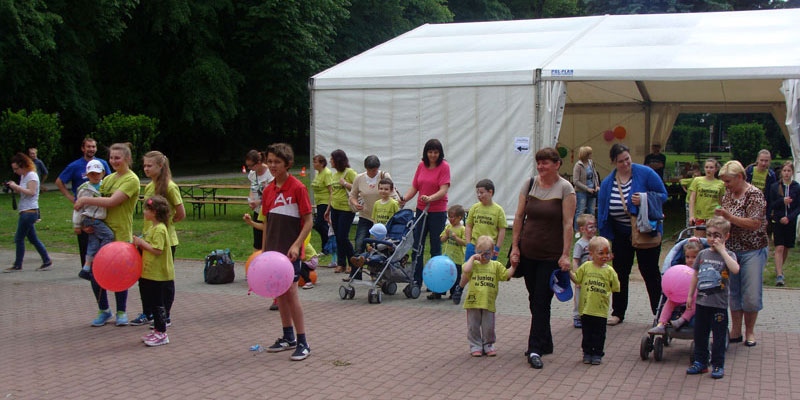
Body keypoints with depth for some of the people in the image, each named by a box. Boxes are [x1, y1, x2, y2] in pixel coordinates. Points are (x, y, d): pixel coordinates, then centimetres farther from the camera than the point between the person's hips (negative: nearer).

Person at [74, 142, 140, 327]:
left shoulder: (131, 180, -10)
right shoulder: (108, 179, 14)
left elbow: (111, 202, -21)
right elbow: (99, 203, 16)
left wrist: (85, 200, -15)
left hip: (121, 234, -6)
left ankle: (121, 312, 20)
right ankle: (103, 310, 21)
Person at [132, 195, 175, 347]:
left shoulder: (159, 229, -19)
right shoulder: (152, 227, 13)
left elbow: (157, 250, -27)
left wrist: (142, 243, -19)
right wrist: (140, 244, 7)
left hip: (159, 276, -10)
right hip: (150, 274, 10)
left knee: (158, 305, -2)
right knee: (153, 304, 16)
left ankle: (162, 334, 6)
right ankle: (157, 330, 26)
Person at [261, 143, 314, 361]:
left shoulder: (298, 188, -11)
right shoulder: (268, 190, 8)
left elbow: (308, 221, -11)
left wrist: (296, 245, -22)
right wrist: (264, 250, 13)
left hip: (290, 250, -7)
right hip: (273, 249, 7)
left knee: (290, 292, -9)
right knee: (279, 293, 12)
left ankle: (302, 343, -3)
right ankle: (288, 337, 25)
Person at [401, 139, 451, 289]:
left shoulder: (444, 166, -8)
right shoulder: (421, 165, 8)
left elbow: (443, 190, -18)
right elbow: (414, 186, 9)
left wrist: (430, 198, -35)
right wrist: (404, 199, -8)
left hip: (438, 211, -5)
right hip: (421, 209, 5)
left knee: (436, 247, 3)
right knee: (416, 246, 5)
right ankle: (416, 281, 12)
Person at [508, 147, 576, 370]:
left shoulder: (565, 188, -7)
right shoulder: (529, 184, 4)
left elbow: (568, 223, -10)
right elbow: (519, 217, 6)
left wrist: (565, 254, -14)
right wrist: (515, 246, 2)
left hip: (551, 255, -4)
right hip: (528, 252, 4)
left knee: (542, 301, -6)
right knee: (535, 299, 11)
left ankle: (536, 349, -3)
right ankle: (544, 343, 24)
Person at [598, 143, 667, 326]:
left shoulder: (645, 173, -11)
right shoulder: (607, 183, -3)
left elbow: (663, 195, -7)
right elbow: (602, 214, 2)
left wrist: (644, 199, -25)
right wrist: (605, 239, 0)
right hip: (621, 234, 3)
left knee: (650, 272, 2)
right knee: (620, 273, 8)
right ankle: (618, 312, 20)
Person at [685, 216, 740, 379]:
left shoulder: (728, 255, -5)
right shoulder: (703, 254, 6)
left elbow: (735, 269, -27)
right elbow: (695, 275, 14)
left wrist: (721, 250, -22)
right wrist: (690, 295, 13)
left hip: (719, 304, -4)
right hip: (701, 301, 4)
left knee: (719, 335, 4)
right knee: (700, 334, 12)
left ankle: (718, 365, 14)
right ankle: (700, 362, 22)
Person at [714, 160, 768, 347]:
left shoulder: (754, 195, -12)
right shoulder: (728, 194, 9)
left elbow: (755, 224, -19)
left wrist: (729, 217, -23)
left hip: (752, 251, -6)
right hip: (731, 249, 6)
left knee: (751, 294, 0)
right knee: (733, 292, 8)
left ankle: (749, 331, 15)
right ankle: (735, 331, 17)